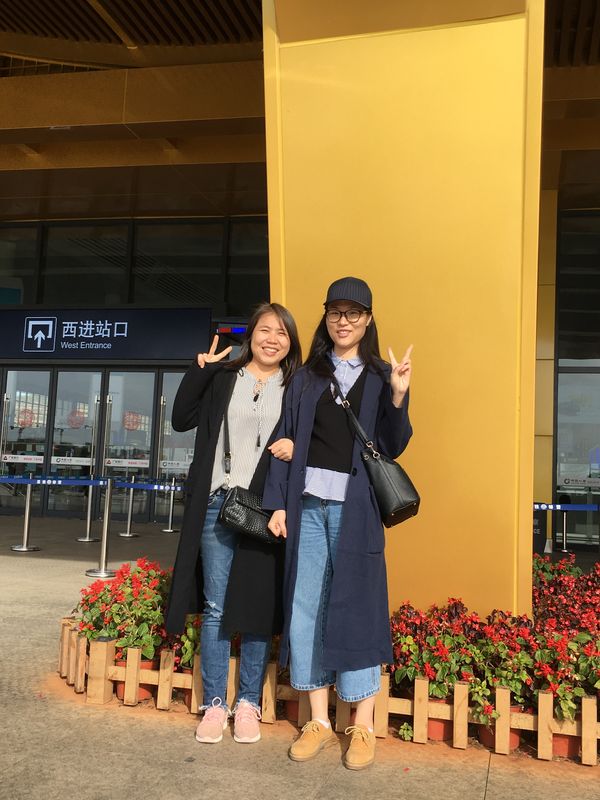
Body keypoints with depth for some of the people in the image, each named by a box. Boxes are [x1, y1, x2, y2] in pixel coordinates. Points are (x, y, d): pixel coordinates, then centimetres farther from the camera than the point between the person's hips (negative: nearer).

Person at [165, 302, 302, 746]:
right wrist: (199, 371, -5)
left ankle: (248, 703, 20)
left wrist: (296, 447, -11)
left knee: (258, 608, 5)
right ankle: (215, 704, 17)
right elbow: (182, 419, 3)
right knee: (215, 607, 5)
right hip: (219, 504, 1)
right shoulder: (223, 377, 10)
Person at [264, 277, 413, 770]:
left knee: (355, 608, 0)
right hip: (307, 505, 3)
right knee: (305, 608, 5)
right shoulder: (307, 376, 12)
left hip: (354, 508, -2)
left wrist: (397, 398, -15)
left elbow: (392, 448, 0)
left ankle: (363, 726, 13)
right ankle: (318, 721, 18)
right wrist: (278, 502, 1)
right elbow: (286, 441, 8)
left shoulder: (381, 376, 6)